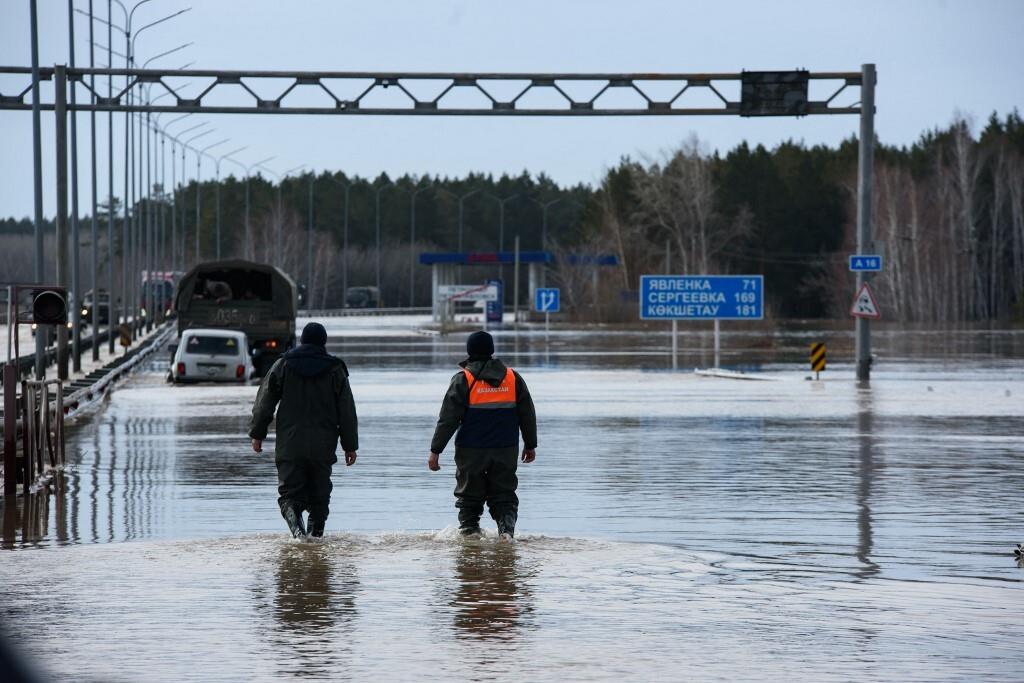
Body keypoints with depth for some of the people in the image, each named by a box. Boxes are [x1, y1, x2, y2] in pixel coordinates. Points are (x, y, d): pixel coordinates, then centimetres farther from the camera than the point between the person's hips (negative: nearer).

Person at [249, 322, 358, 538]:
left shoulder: (283, 365, 3)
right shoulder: (335, 370, 4)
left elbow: (264, 402, 5)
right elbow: (347, 412, 5)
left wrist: (257, 434, 14)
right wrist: (350, 446, 11)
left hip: (289, 445, -1)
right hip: (323, 447, 1)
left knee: (290, 492, -2)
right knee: (319, 495, 12)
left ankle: (295, 523, -28)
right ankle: (316, 532, 6)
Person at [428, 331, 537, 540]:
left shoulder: (463, 380, -7)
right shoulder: (513, 378, 4)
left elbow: (448, 419, -9)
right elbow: (528, 415, 10)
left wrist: (435, 450, -6)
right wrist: (530, 445, 21)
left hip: (472, 452, -3)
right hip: (506, 450, 3)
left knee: (469, 497, 10)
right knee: (504, 495, 8)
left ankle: (469, 531, 7)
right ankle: (507, 527, -13)